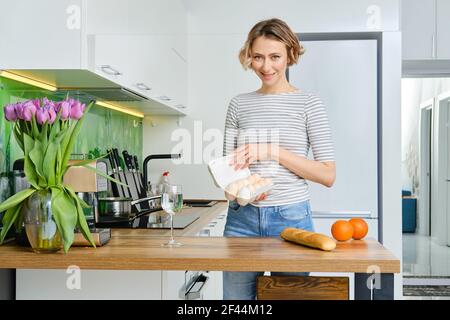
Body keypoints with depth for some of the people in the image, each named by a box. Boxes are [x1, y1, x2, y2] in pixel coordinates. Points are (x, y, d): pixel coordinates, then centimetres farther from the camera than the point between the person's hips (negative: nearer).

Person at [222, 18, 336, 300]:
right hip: (242, 218, 2)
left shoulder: (308, 103, -1)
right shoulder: (239, 104, 7)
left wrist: (273, 151, -16)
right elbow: (228, 164, 11)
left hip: (292, 218, -2)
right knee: (236, 295, 9)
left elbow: (328, 175, -6)